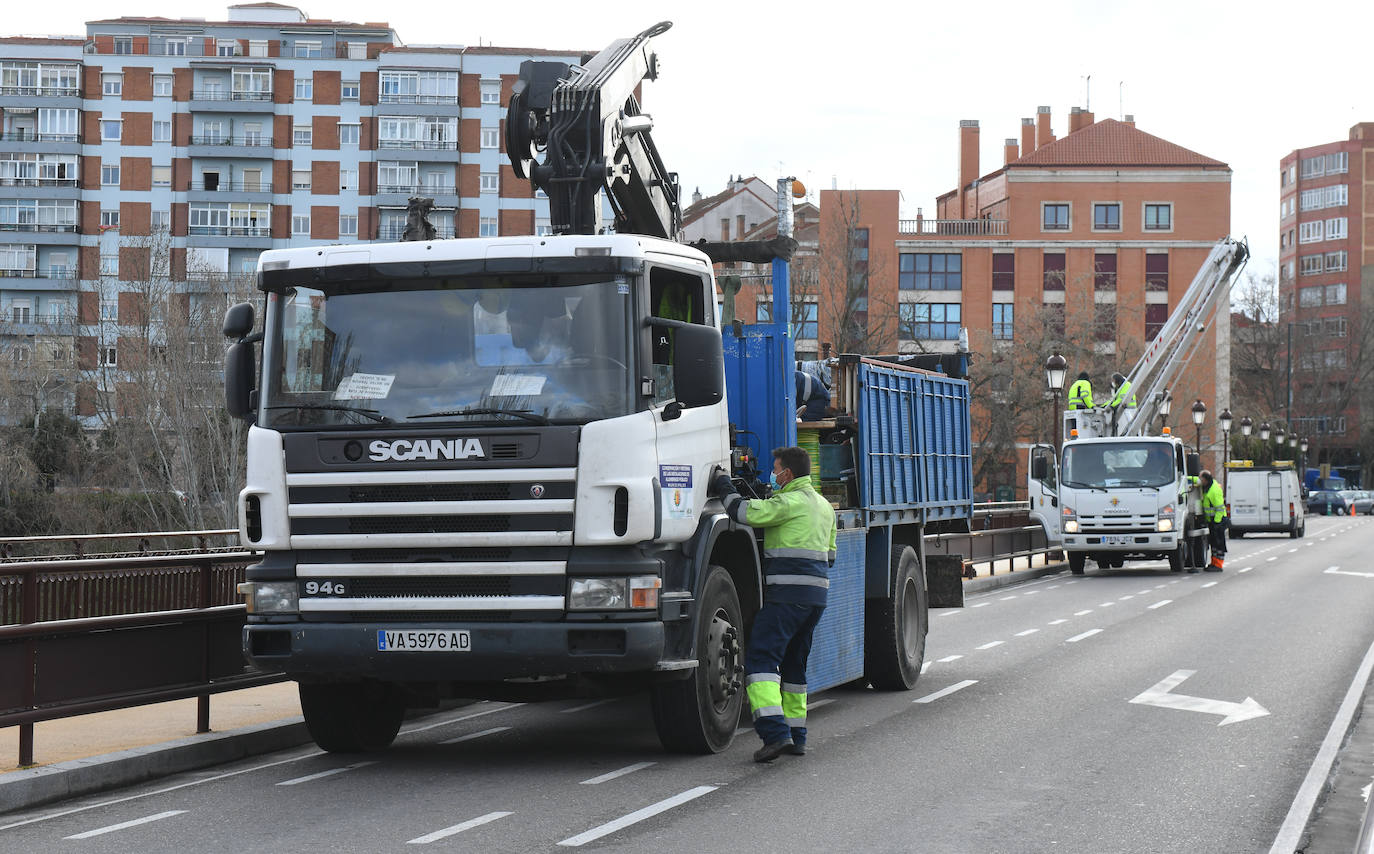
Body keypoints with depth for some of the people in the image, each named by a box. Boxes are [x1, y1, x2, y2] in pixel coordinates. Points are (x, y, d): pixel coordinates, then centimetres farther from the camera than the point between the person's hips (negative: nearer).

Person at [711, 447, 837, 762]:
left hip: (787, 593, -9)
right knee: (794, 663, 18)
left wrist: (723, 486, 3)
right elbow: (829, 556, 26)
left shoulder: (789, 501, -9)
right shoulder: (824, 506, 20)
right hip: (817, 595, 9)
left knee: (761, 659, -12)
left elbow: (745, 512, -13)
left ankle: (775, 732, -25)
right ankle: (796, 736, 17)